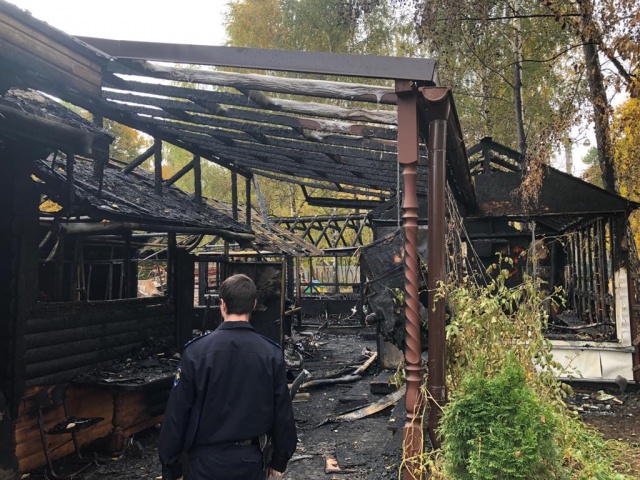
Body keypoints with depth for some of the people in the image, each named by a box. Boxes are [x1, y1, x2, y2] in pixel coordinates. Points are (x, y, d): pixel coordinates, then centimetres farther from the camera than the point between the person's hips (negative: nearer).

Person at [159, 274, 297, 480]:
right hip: (250, 460, 2)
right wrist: (279, 461, 11)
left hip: (207, 460, -2)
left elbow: (177, 412, -9)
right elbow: (282, 412, -3)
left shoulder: (196, 351, -14)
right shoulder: (272, 353, -9)